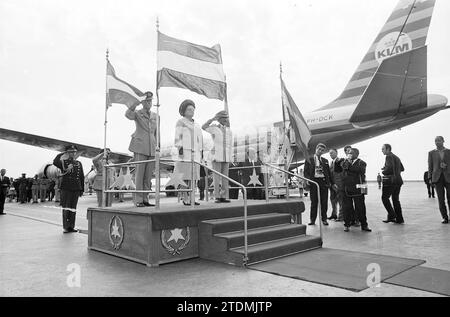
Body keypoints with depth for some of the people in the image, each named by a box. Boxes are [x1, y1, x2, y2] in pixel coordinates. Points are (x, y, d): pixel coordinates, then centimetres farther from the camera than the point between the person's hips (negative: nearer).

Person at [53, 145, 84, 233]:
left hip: (76, 189, 4)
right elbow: (55, 162, -22)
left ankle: (71, 226, 15)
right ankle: (65, 227, 4)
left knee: (73, 209, 8)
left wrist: (81, 189, 11)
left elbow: (82, 177, 14)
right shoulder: (63, 162, 2)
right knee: (66, 208, -1)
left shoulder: (79, 163, 13)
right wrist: (62, 154, -14)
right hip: (66, 188, -4)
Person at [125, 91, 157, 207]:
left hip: (152, 149, 4)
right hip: (140, 148, -4)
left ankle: (145, 199, 11)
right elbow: (128, 115, -20)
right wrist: (137, 102, -27)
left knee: (148, 176, 4)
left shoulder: (155, 116, 17)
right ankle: (138, 200, -2)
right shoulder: (137, 113, 4)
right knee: (139, 174, -5)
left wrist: (157, 148, 16)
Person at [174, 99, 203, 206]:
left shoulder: (196, 125, 22)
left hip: (195, 153, 7)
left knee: (193, 176, 3)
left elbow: (199, 139, 21)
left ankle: (192, 199, 6)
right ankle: (185, 199, -6)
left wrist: (200, 153, 15)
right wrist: (180, 148, -19)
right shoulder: (180, 122, 2)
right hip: (185, 152, -7)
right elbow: (178, 136, -7)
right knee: (185, 176, -9)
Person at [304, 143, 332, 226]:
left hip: (324, 182, 3)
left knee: (324, 202, 4)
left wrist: (329, 182, 5)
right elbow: (306, 172, 2)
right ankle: (312, 220, 8)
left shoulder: (325, 160, 16)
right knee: (314, 202, 1)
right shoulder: (309, 160, 6)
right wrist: (308, 180, -13)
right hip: (314, 181, -3)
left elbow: (328, 172, 17)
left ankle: (324, 219, 14)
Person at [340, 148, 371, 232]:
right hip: (346, 189, 3)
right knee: (347, 207, 6)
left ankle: (364, 225, 12)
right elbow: (337, 170, 7)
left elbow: (361, 170, -16)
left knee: (360, 207, 0)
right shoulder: (345, 162, 16)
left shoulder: (361, 162, 3)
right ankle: (347, 224, 16)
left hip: (357, 189, -3)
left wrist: (349, 166, -14)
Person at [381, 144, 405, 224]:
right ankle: (399, 219, 13)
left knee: (385, 198, 1)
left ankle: (391, 216, -3)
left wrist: (383, 171, -10)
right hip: (398, 180, 9)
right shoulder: (396, 157, 18)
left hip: (390, 181, -9)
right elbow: (402, 168, 24)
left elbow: (390, 167, -26)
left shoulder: (389, 156, -10)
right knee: (396, 199, 12)